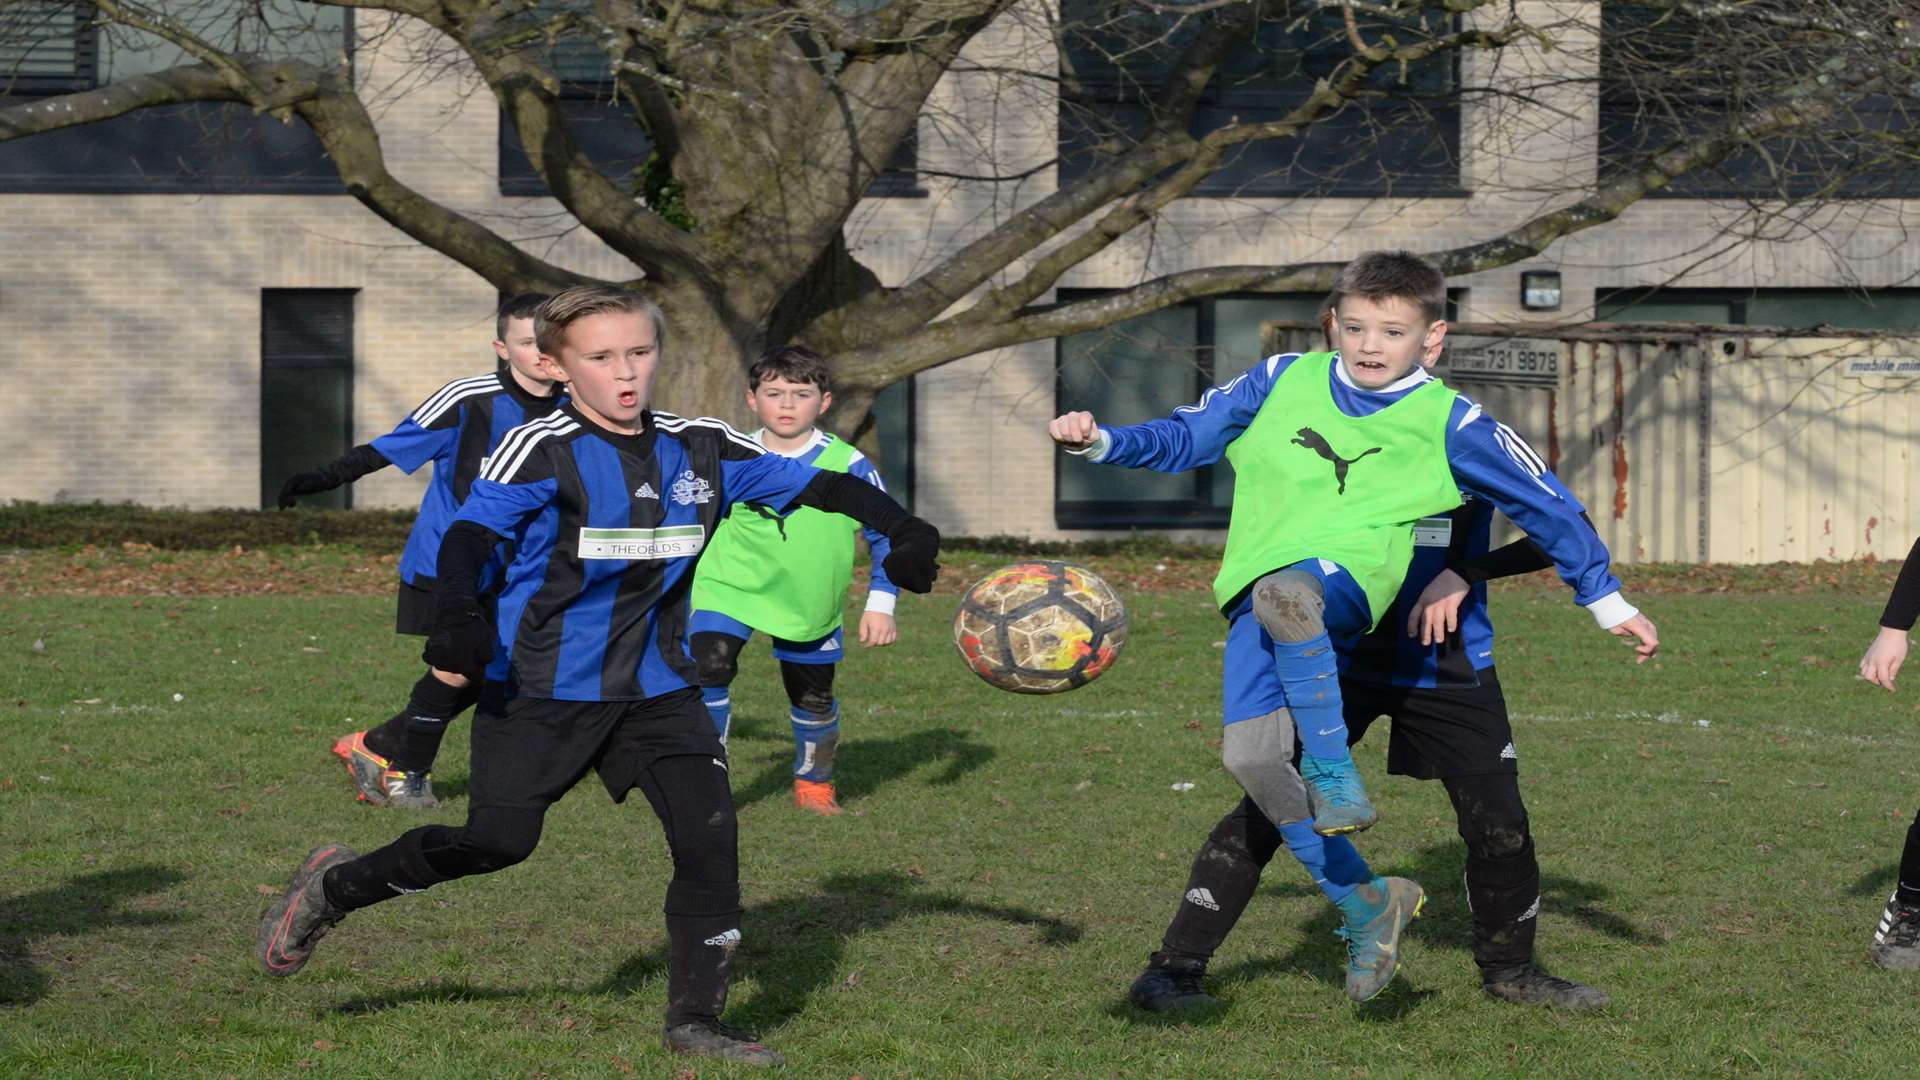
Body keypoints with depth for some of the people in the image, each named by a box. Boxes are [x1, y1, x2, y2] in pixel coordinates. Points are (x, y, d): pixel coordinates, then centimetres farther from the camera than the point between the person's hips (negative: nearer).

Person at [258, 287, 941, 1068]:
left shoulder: (701, 451, 2)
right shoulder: (543, 451, -13)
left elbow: (810, 485, 7)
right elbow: (472, 530, -23)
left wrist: (901, 530, -4)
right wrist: (459, 614, -41)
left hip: (655, 688, 4)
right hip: (543, 688, -4)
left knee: (709, 832, -11)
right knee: (498, 841, -5)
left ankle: (694, 1017, 1)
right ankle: (335, 887, 20)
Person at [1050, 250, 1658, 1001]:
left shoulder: (1446, 422, 8)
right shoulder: (1284, 382, 14)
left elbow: (1545, 503, 16)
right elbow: (1185, 438, 20)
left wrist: (1608, 602, 18)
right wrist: (1101, 443, 3)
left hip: (1350, 576, -4)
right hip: (1258, 593, 4)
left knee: (1286, 593, -41)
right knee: (1252, 755, -14)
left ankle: (1334, 771, -27)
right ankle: (1365, 904, 4)